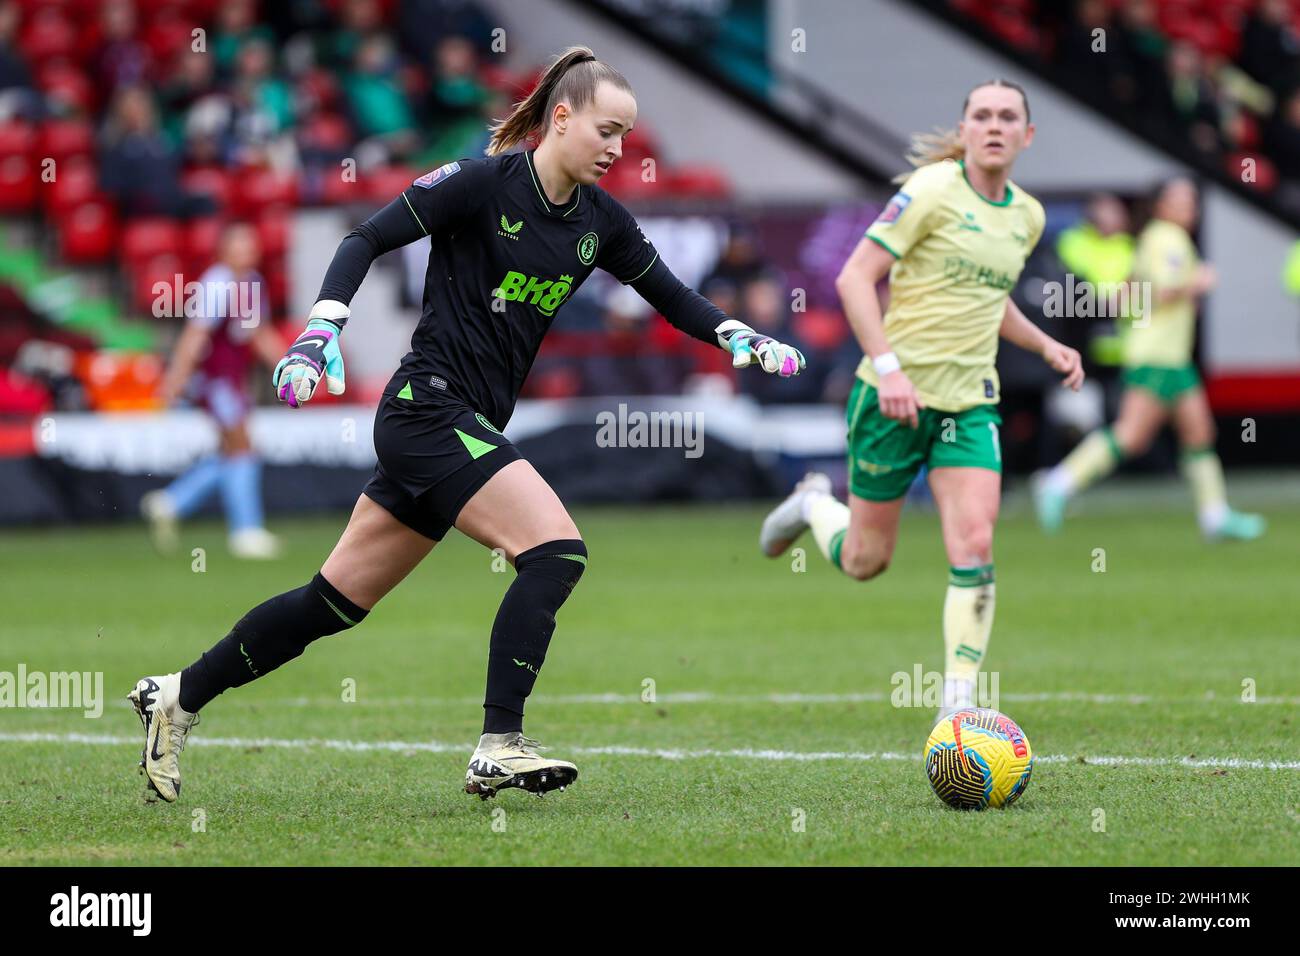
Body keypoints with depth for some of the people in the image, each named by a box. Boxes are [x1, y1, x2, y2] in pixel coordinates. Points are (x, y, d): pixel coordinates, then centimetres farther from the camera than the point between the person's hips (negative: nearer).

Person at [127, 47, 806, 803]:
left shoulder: (599, 221, 8)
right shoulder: (483, 183, -13)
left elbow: (668, 292, 19)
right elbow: (369, 239, -11)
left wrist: (738, 337, 2)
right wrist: (322, 330, -23)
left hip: (468, 427, 8)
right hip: (430, 408, -8)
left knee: (335, 604, 12)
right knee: (557, 549, -21)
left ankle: (177, 698, 23)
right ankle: (498, 749, -20)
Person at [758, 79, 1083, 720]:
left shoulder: (1026, 216, 9)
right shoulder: (933, 189, -12)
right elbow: (856, 277, -14)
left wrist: (1045, 346, 11)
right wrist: (888, 366, -23)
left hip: (970, 402, 5)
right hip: (898, 393, -4)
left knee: (973, 549, -14)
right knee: (866, 561, 6)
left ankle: (958, 707, -10)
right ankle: (814, 505, 41)